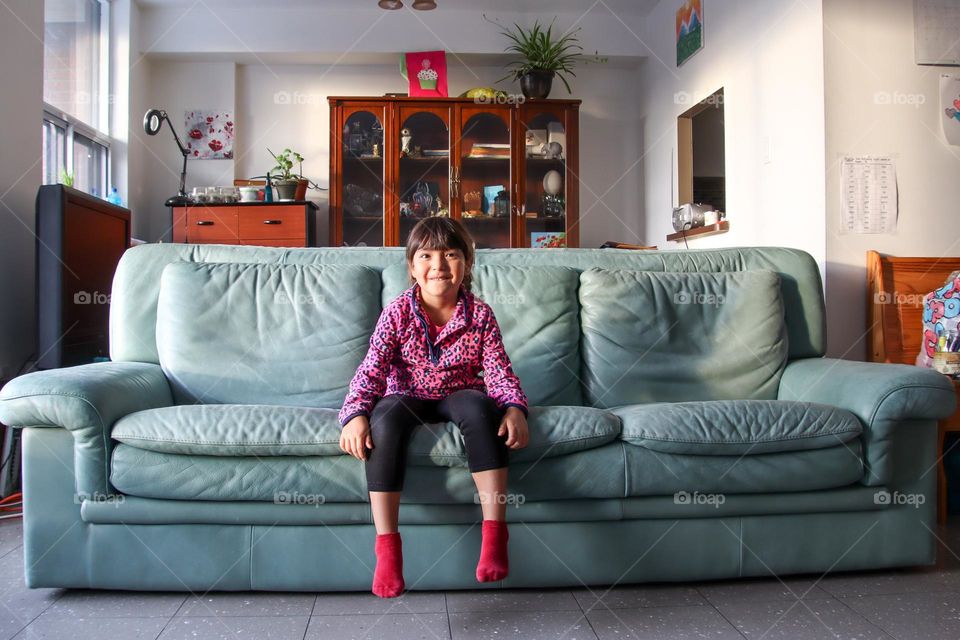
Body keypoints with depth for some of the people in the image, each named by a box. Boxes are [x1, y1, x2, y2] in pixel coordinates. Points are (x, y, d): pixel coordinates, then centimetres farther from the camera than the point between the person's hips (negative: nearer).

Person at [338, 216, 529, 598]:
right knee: (384, 419, -35)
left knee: (479, 408, -35)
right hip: (407, 397, 0)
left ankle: (494, 534, -33)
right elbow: (372, 369, -11)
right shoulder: (398, 312, -6)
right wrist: (355, 415, -28)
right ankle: (386, 546, -32)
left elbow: (498, 371, -7)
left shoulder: (480, 314, -4)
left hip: (459, 396, 0)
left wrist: (515, 407, -28)